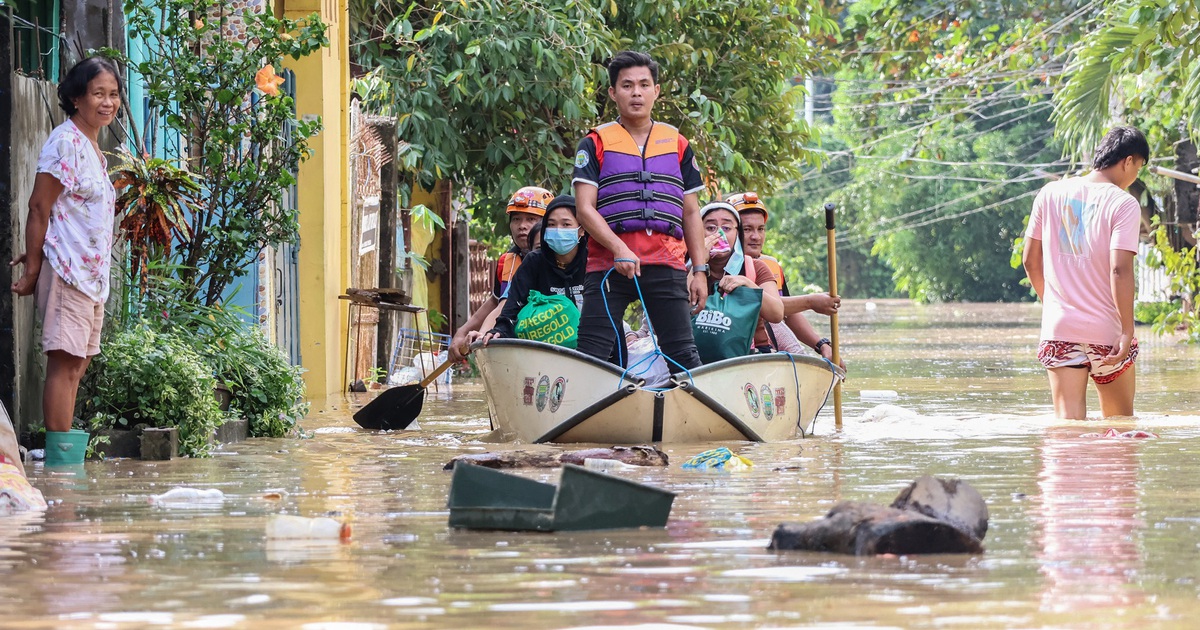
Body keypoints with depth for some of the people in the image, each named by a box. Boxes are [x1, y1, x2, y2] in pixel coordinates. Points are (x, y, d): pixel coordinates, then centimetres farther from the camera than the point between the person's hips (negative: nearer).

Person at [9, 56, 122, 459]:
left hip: (93, 274, 9)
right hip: (67, 270, -9)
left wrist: (37, 259, 8)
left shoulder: (93, 149, 18)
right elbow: (40, 206, -13)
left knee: (77, 363, 9)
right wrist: (34, 268, -14)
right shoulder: (66, 142, -11)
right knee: (64, 361, -11)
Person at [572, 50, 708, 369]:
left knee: (683, 354, -1)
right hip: (609, 266, -2)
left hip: (667, 268, 2)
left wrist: (699, 271, 9)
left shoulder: (678, 145, 17)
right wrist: (618, 248, -17)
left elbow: (692, 213, 18)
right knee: (592, 356, -6)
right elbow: (585, 208, -2)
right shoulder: (596, 143, 8)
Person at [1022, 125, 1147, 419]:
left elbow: (1030, 260, 11)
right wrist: (1127, 331, -14)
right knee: (1120, 423, 16)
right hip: (1106, 333, -3)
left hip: (1059, 329, 3)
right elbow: (1120, 270, -17)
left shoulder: (1051, 193, 5)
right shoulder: (1123, 204, -9)